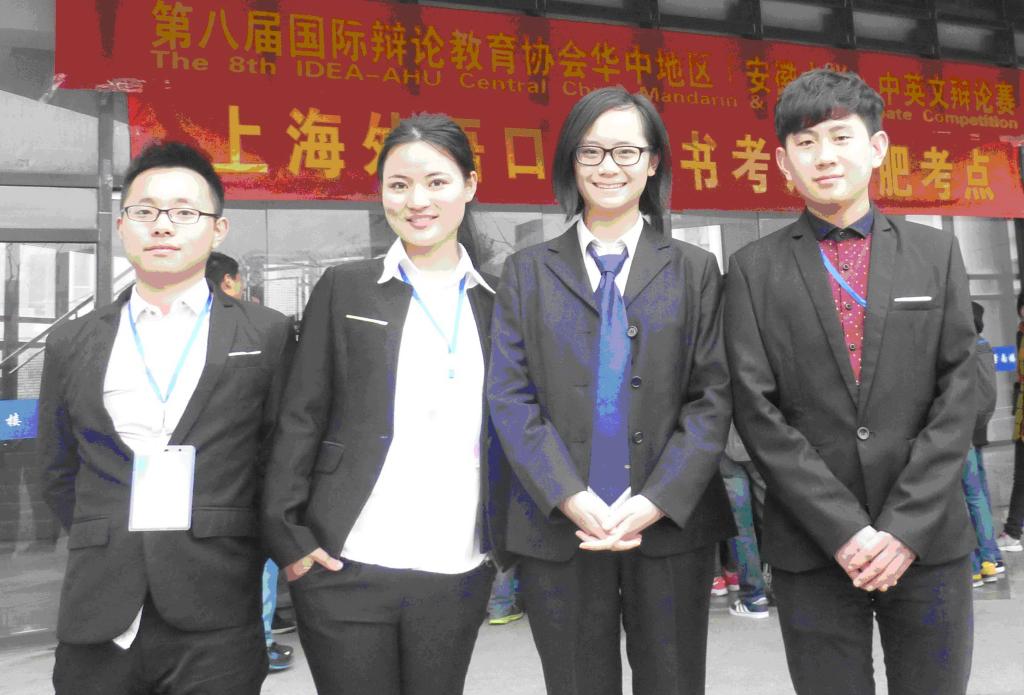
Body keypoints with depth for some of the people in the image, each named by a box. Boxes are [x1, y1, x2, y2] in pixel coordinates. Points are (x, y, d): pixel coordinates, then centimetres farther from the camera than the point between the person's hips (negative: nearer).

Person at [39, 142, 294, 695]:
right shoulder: (71, 343, 8)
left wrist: (233, 557, 6)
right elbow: (59, 472, 15)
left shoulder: (267, 334, 0)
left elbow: (279, 460, 4)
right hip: (98, 618, 3)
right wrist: (108, 549, 11)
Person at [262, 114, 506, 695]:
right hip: (346, 567, -1)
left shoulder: (496, 299, 6)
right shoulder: (345, 289, 2)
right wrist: (286, 534, -5)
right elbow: (301, 418, 1)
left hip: (459, 572, 2)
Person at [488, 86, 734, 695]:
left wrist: (655, 501, -12)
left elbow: (712, 398, -1)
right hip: (558, 528, 0)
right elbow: (510, 398, -2)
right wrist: (572, 499, -13)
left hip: (672, 525, 0)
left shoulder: (694, 269, 7)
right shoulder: (528, 272, 6)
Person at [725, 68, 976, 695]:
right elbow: (757, 413, -5)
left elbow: (957, 393, 0)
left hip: (929, 540, 1)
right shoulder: (755, 269, 1)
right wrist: (844, 530, -11)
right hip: (811, 547, -1)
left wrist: (905, 526, -9)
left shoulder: (937, 253, 6)